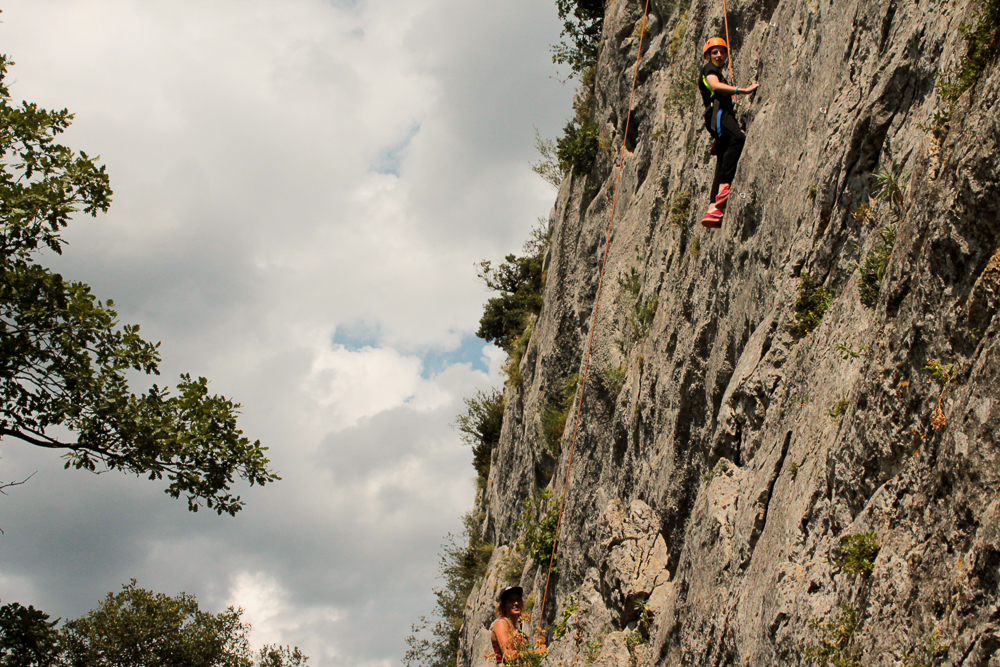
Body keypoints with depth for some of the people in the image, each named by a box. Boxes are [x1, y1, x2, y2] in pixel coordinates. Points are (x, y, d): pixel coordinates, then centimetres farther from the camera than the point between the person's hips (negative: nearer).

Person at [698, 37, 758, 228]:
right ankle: (724, 188, -48)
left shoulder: (718, 72, 38)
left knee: (723, 163, -5)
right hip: (717, 112, -10)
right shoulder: (709, 68, 9)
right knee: (738, 139, -36)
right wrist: (743, 90, -21)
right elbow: (715, 85, -13)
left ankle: (713, 210, -18)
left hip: (724, 114, 10)